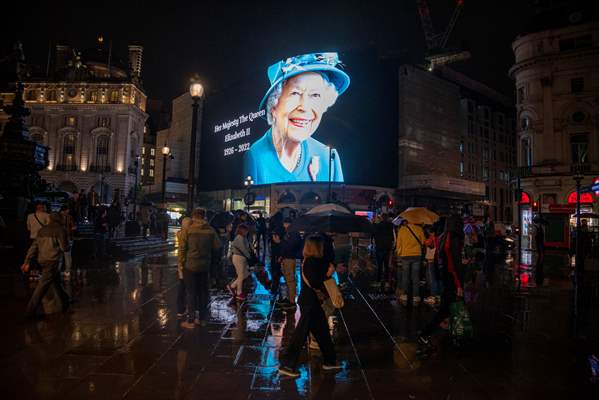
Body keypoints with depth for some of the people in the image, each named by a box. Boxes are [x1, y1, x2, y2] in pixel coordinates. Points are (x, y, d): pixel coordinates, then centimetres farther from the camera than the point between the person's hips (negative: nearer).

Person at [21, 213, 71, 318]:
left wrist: (27, 262, 7)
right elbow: (64, 247, -12)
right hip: (52, 261, -7)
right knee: (43, 286, -3)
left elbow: (33, 247, 7)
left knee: (56, 281, 21)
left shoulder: (42, 230, 10)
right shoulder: (60, 230, -9)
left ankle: (65, 302, 35)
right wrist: (67, 245, 11)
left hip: (42, 260, 7)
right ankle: (31, 311, -1)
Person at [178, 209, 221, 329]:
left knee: (191, 292, 4)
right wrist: (212, 261, 15)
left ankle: (191, 321, 7)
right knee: (203, 292, 12)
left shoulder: (187, 230, -9)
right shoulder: (211, 231, 0)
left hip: (190, 265, -3)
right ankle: (202, 319, 20)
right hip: (205, 266, 3)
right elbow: (217, 248, 3)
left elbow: (182, 248, -8)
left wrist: (181, 262, 2)